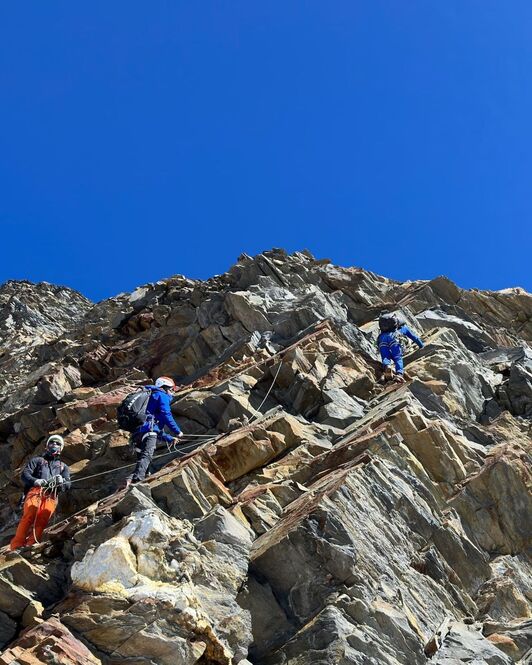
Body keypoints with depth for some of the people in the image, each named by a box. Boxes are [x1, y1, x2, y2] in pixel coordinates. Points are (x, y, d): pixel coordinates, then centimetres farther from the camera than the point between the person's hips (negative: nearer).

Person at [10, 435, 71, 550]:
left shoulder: (63, 466, 31)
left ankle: (30, 546, -36)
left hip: (51, 496, 1)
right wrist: (35, 481, -12)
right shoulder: (37, 460, 27)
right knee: (29, 516, -27)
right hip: (35, 491, -1)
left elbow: (68, 484, 17)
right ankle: (16, 546, -31)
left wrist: (62, 481, -9)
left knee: (42, 520, -25)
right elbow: (25, 474, 10)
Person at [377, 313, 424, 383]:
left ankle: (386, 367, -41)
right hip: (393, 338, -3)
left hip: (382, 339, 3)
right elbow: (414, 337, 42)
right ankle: (399, 373, -41)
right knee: (398, 358, -11)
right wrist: (422, 346, 56)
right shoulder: (403, 327, 37)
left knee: (385, 358, -5)